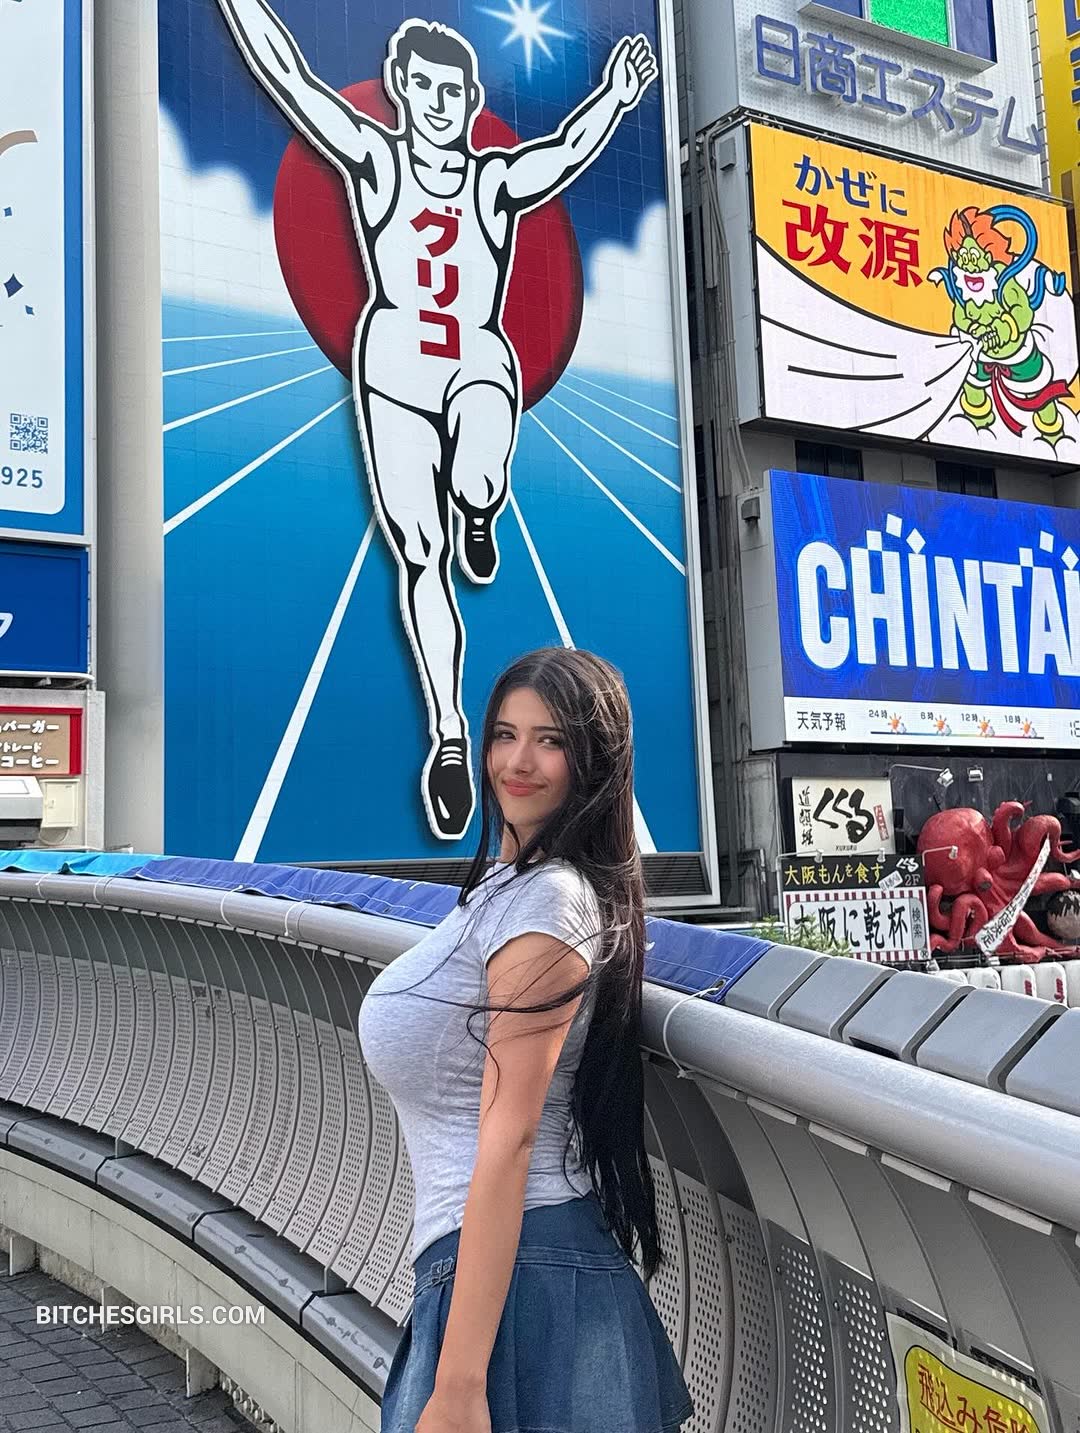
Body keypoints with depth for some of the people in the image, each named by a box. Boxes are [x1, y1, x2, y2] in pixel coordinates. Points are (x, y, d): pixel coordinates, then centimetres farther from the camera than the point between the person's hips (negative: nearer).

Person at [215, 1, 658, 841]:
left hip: (480, 365, 0)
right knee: (422, 560, -3)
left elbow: (570, 150, -12)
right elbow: (285, 75, -1)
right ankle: (451, 734, 6)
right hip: (394, 370, 0)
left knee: (477, 484, -33)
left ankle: (479, 514, 8)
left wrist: (615, 98, -28)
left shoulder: (499, 181, 4)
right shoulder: (375, 158, 5)